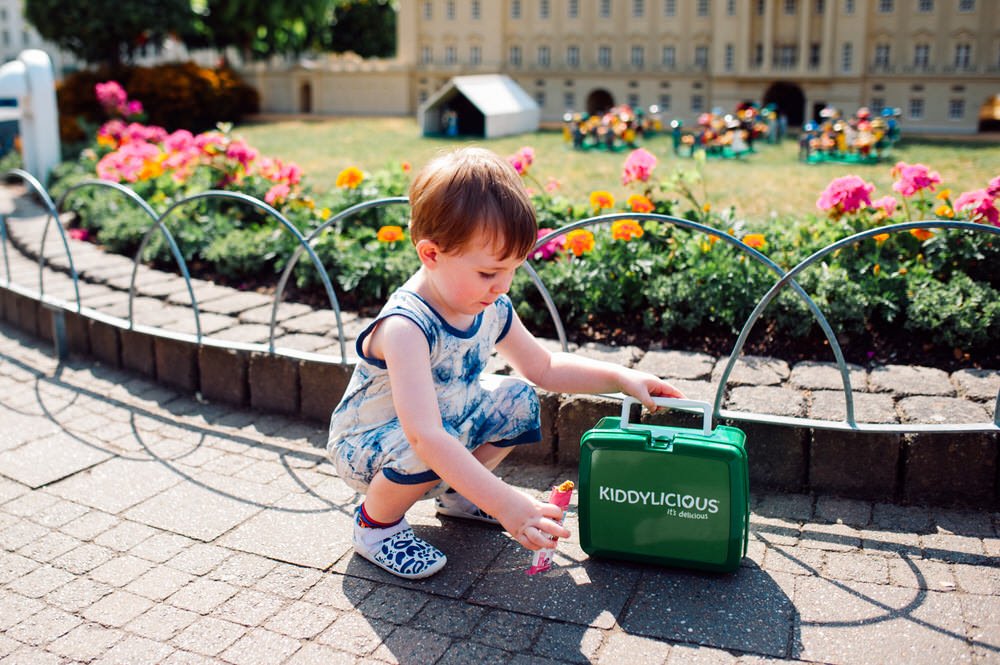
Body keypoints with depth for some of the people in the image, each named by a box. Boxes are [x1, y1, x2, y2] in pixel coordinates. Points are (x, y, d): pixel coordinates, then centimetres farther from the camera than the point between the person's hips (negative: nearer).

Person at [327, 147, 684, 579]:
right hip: (368, 443, -7)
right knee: (426, 454, -37)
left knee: (518, 400, -6)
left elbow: (544, 368, 6)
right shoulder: (405, 327, -36)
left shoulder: (492, 309, -11)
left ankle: (455, 493, 15)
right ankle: (376, 522, -4)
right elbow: (424, 436, -46)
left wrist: (620, 377, -5)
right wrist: (505, 504, -51)